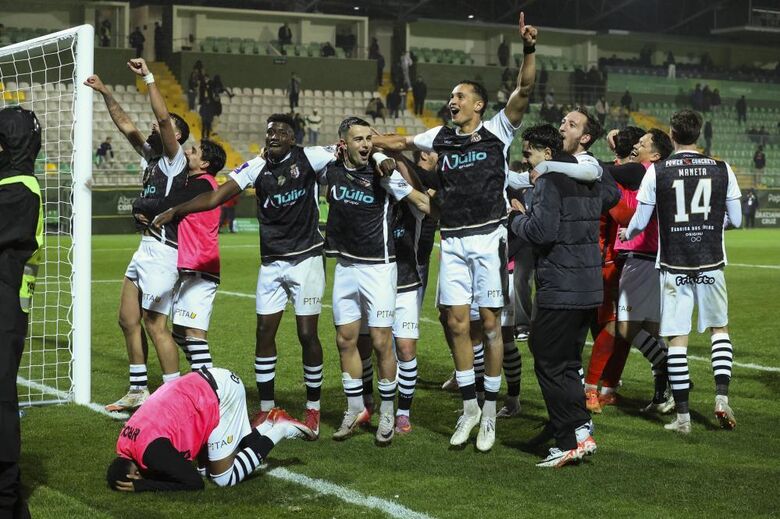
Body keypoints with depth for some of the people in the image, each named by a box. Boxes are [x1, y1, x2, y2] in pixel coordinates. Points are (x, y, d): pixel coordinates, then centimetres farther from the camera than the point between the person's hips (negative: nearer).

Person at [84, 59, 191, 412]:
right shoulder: (153, 156, 16)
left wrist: (148, 77, -19)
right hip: (146, 248, 9)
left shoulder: (175, 158, -7)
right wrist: (105, 94, 14)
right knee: (128, 320, 11)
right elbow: (126, 126, 21)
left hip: (163, 250, -9)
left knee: (155, 325, -9)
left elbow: (164, 118, -21)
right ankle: (139, 391, 20)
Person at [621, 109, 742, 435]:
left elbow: (640, 222, 0)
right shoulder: (722, 170, -1)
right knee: (719, 328, 18)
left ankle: (682, 416, 3)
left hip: (674, 265, -1)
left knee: (677, 337, 1)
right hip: (711, 262, 1)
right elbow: (736, 219, 7)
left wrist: (626, 234, 22)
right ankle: (722, 397, 3)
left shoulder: (656, 172, -5)